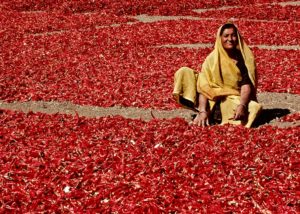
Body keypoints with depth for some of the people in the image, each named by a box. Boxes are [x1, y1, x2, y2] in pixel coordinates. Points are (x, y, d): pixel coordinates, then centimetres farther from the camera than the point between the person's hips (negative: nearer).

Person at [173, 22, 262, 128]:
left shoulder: (246, 58, -5)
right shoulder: (212, 59, -5)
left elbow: (246, 85, -15)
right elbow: (203, 87, -14)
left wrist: (242, 105, -35)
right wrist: (202, 111, -30)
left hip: (236, 100, -1)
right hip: (214, 100, 1)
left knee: (254, 107, -37)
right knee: (185, 72, -13)